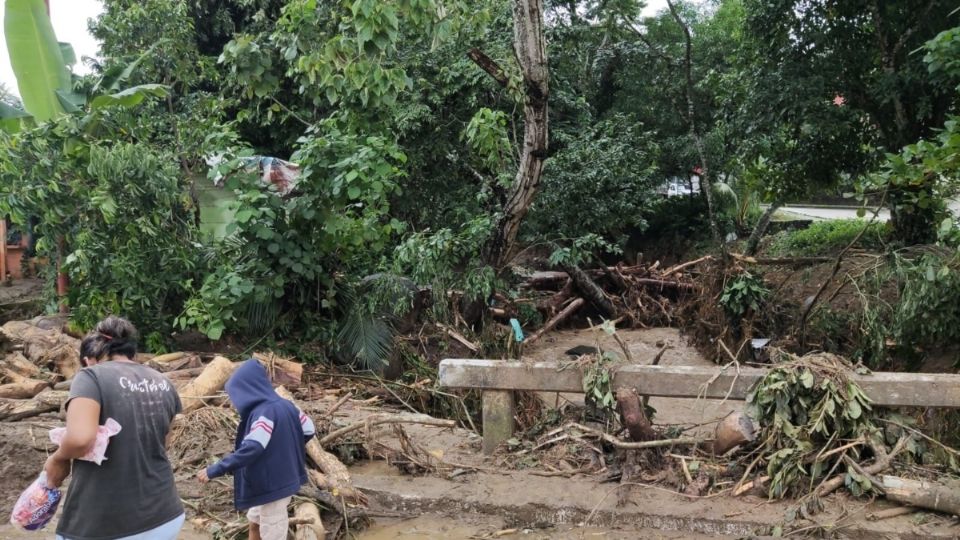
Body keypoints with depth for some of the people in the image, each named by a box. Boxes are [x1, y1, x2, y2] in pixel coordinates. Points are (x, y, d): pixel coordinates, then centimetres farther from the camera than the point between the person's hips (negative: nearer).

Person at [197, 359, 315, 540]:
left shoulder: (264, 412, -25)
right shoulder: (284, 405, 1)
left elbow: (251, 449, -35)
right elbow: (308, 429, 10)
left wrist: (214, 470, -30)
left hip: (273, 486, -9)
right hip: (282, 480, 9)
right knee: (255, 523, 25)